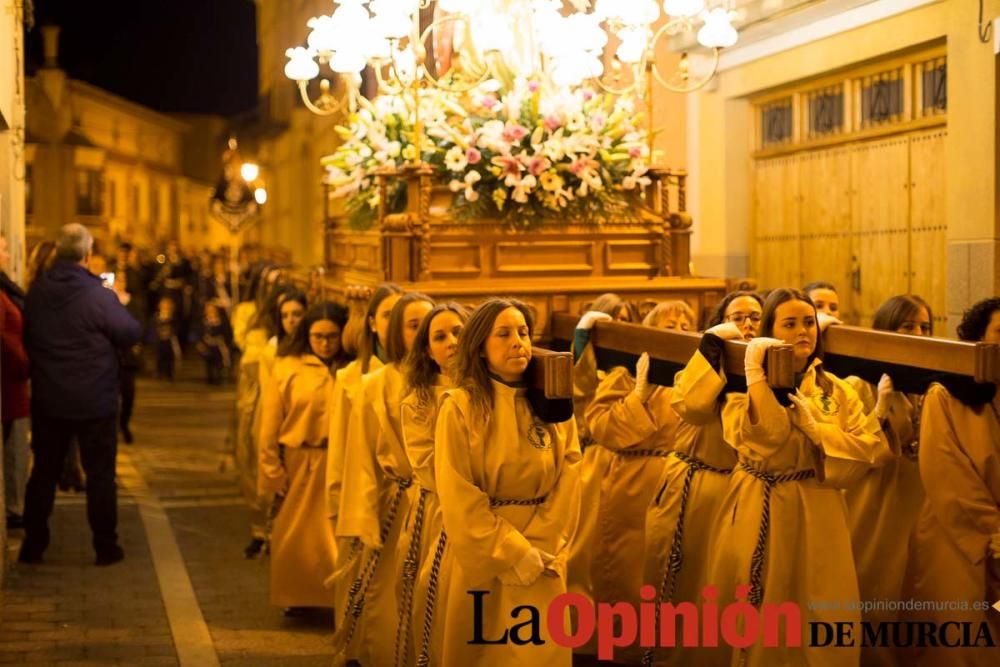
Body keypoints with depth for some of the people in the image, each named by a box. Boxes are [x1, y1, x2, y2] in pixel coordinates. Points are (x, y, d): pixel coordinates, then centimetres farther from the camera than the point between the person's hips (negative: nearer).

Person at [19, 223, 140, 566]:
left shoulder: (36, 292, -3)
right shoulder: (99, 295, -18)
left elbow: (27, 337, 8)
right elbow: (130, 333, -9)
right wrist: (119, 305, 7)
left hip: (47, 400, 4)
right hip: (95, 401, -4)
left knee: (44, 470, 15)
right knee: (100, 473, 6)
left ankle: (33, 544, 19)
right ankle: (105, 547, 11)